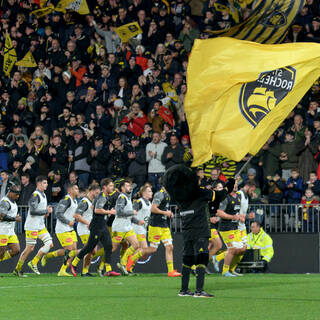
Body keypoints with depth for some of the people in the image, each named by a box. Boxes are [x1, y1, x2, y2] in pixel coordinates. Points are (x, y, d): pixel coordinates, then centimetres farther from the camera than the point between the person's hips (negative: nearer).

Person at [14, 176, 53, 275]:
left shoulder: (43, 194, 14)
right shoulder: (35, 195, -15)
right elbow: (32, 211, -24)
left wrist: (46, 211, 8)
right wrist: (46, 211, -16)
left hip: (41, 226, 9)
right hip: (32, 226, -9)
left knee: (49, 244, -2)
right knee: (29, 248, -4)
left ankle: (33, 263, 6)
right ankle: (17, 269, 8)